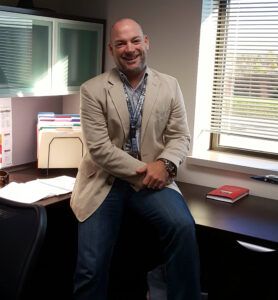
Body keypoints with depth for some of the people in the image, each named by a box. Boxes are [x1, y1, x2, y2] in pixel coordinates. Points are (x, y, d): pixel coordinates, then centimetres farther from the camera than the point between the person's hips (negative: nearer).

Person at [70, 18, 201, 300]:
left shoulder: (170, 86, 6)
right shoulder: (92, 90, -4)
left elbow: (180, 136, 5)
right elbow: (99, 147, -10)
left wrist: (164, 164, -16)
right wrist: (142, 170, -15)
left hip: (152, 177, 2)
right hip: (105, 181, -1)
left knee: (183, 226, -27)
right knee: (91, 266, -12)